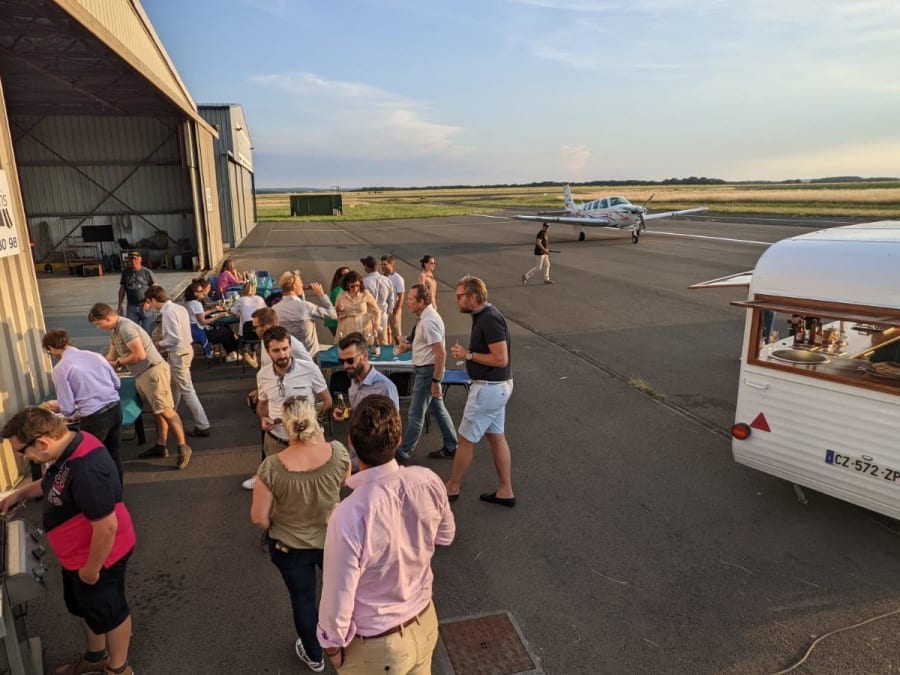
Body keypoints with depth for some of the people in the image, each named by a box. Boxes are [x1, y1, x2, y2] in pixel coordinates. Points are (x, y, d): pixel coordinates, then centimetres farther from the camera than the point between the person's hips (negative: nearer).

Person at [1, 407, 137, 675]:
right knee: (88, 608, 29)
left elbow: (107, 527, -33)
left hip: (98, 555, -9)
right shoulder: (70, 445, -6)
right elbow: (52, 483, 19)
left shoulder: (86, 470, -39)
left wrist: (91, 568, -20)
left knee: (109, 612, 15)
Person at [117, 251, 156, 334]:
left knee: (147, 332, 0)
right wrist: (120, 306, 10)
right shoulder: (125, 272, 6)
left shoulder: (147, 272, -4)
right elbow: (122, 289, 13)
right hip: (131, 307, 3)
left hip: (145, 307, -3)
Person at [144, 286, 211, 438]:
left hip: (177, 354, -10)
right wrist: (163, 342, 12)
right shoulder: (179, 308, 7)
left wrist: (159, 344, -7)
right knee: (174, 386, 24)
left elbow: (174, 338, -23)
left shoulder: (168, 313, -20)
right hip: (184, 349, 10)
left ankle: (202, 426, 0)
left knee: (187, 390, -3)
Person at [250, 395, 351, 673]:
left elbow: (258, 517, -18)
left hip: (290, 547, -1)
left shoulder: (272, 468, -30)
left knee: (303, 599, 24)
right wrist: (322, 441, -1)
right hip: (334, 539, 2)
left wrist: (275, 528, 4)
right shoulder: (338, 452, -24)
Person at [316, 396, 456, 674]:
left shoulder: (350, 516, -37)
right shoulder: (428, 481, -21)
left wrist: (332, 645, -4)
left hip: (377, 646, -4)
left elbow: (338, 602, -23)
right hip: (425, 622, 4)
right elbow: (445, 536, 0)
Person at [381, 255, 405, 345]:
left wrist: (396, 312, -15)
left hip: (393, 311, -4)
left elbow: (401, 296, -11)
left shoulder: (398, 279, -11)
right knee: (387, 333, 16)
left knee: (397, 334, 5)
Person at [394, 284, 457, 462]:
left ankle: (403, 453, 15)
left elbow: (441, 352, -27)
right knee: (437, 409, 18)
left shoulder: (428, 321, -23)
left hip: (427, 371, -10)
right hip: (423, 369, 10)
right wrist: (409, 347, 10)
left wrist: (436, 381, -24)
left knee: (415, 414, 2)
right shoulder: (427, 316, 8)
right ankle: (451, 448, 28)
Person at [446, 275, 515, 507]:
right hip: (496, 386, 10)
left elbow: (500, 359, -26)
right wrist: (467, 352, 7)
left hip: (489, 388, -10)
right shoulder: (483, 315, 8)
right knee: (496, 437, 16)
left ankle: (452, 488, 22)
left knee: (466, 439, 5)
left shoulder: (490, 319, -23)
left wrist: (468, 354, -18)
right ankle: (505, 492, 27)